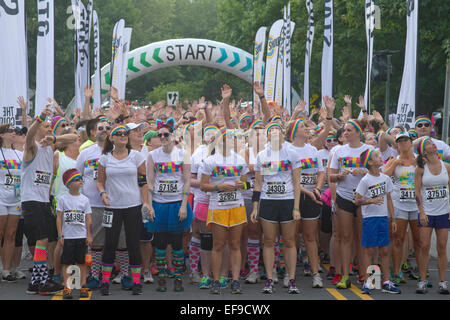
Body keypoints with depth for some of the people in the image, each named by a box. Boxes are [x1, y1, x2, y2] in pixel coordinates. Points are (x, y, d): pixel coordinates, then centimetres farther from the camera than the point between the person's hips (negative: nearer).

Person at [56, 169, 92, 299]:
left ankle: (83, 286, 7)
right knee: (66, 262, 0)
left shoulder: (84, 199, 6)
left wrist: (89, 235, 1)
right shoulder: (63, 199, 1)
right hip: (67, 236, -1)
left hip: (82, 236, 1)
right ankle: (66, 288, 3)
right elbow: (59, 218, 1)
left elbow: (88, 218, 7)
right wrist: (60, 235, -4)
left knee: (82, 262, 3)